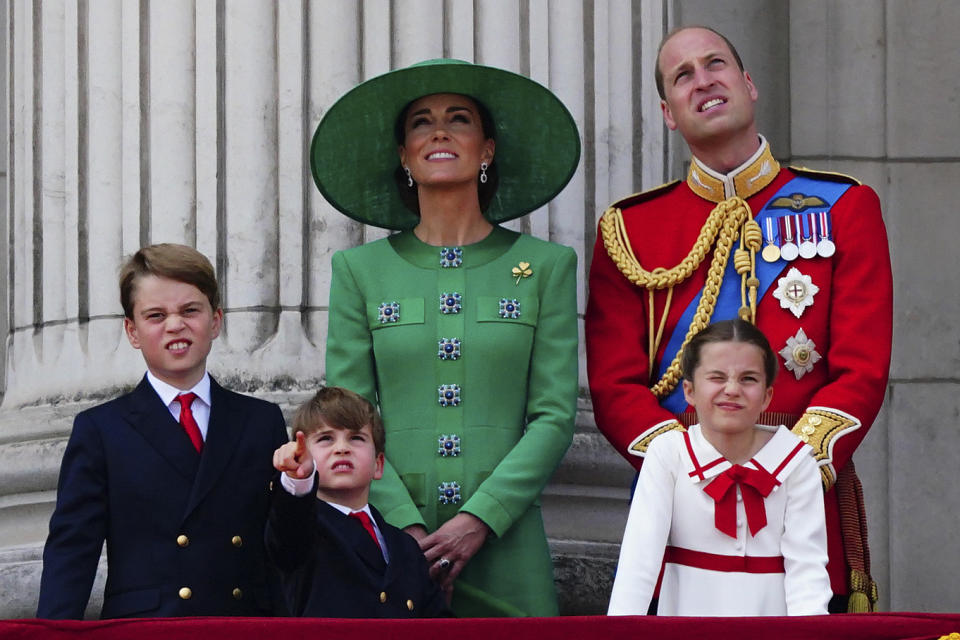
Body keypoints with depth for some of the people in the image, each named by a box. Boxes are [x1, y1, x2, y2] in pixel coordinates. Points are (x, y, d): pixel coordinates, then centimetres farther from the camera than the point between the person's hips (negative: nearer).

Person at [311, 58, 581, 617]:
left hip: (504, 545, 0)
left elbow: (555, 417, 1)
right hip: (389, 545, 0)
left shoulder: (546, 266, 7)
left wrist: (480, 518, -11)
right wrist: (406, 528, -11)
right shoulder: (360, 270, 8)